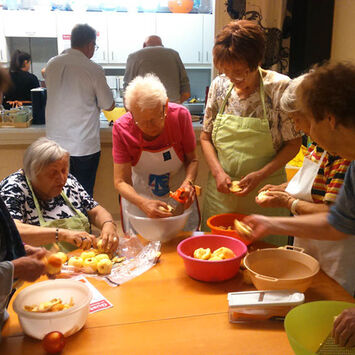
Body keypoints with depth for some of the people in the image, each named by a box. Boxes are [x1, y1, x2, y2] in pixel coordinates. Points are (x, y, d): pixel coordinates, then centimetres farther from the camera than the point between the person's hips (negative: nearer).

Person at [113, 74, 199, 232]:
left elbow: (192, 159, -9)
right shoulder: (121, 128, -24)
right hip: (138, 197, -1)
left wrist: (188, 182, -30)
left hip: (179, 197, 1)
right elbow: (121, 181, -22)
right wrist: (143, 204, -40)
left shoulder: (180, 115, -22)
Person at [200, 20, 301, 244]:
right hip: (221, 191, 3)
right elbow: (206, 137, 7)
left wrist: (261, 175, -18)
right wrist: (218, 172, -8)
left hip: (264, 193, -3)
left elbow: (293, 144, -7)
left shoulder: (280, 88, -12)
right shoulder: (219, 86, -1)